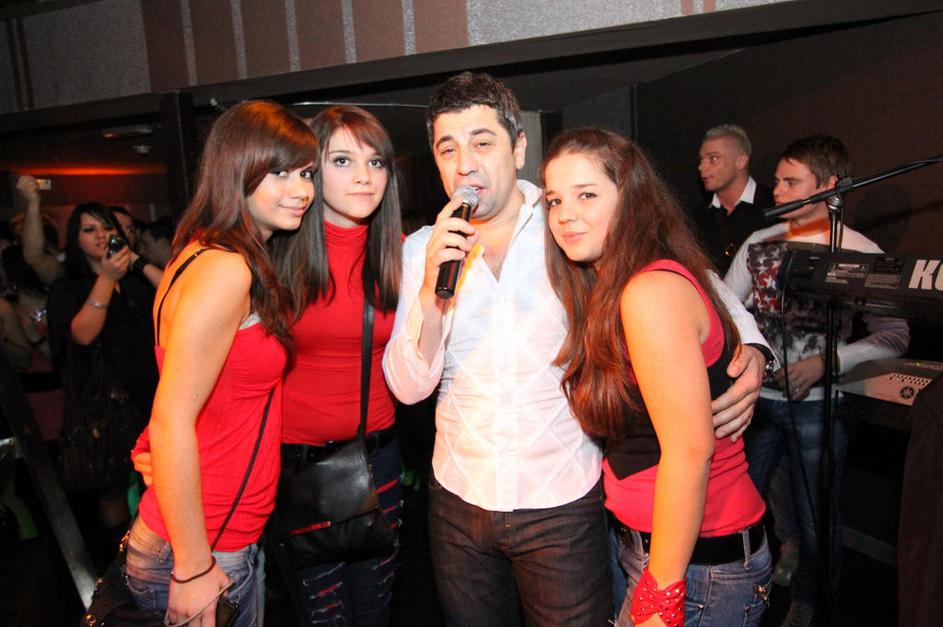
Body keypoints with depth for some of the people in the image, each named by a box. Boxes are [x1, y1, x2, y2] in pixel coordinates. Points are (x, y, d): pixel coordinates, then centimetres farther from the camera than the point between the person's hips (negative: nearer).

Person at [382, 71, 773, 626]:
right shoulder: (422, 249, -2)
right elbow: (408, 387, -7)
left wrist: (750, 347, -14)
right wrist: (432, 294, -22)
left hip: (563, 502, -2)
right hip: (459, 498, 3)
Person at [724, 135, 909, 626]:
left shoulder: (861, 253, -5)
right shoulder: (759, 243, 4)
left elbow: (895, 335, -6)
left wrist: (827, 361, -17)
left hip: (815, 405, -3)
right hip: (754, 396, 3)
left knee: (815, 523, 10)